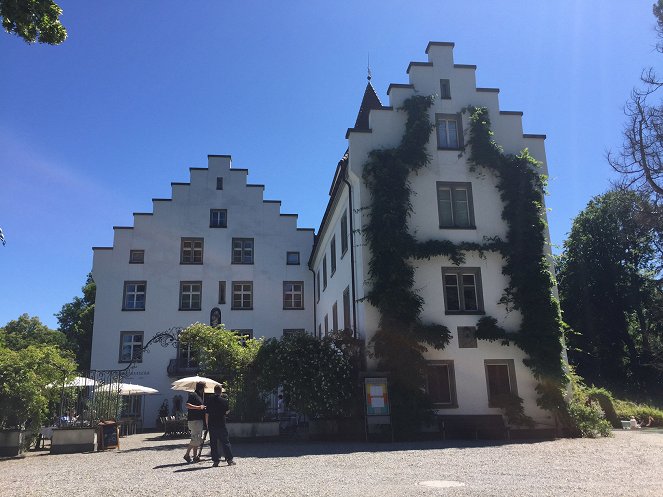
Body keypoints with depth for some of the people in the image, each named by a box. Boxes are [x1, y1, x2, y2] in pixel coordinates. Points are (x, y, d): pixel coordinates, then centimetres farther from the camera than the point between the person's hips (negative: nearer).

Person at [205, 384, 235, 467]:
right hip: (222, 425, -1)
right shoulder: (224, 400, -6)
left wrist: (207, 424, 11)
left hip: (211, 425, 1)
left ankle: (216, 461, 6)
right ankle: (229, 460, 5)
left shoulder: (209, 400, -1)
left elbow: (206, 414, 1)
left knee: (213, 443, 7)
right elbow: (227, 411, 6)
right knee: (225, 442, 5)